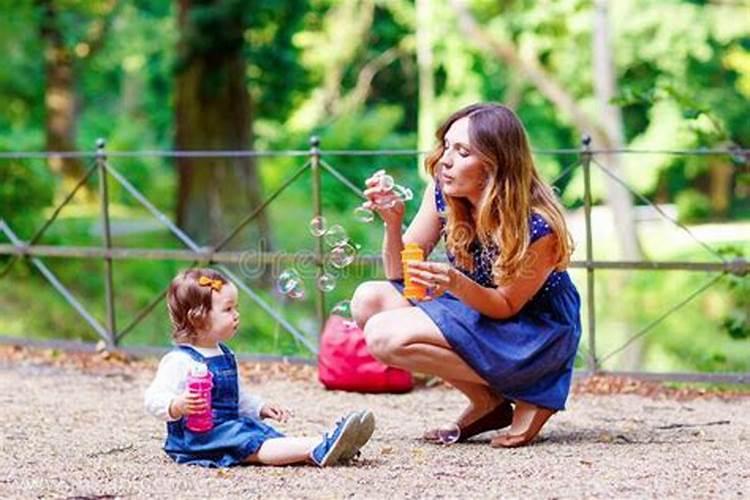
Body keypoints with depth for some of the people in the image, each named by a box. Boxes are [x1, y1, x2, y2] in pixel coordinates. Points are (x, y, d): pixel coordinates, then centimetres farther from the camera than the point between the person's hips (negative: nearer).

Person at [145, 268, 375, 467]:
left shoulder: (225, 356, 19)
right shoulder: (180, 361, -13)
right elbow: (154, 400, -20)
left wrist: (261, 408, 19)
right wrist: (177, 406, -40)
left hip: (231, 426, 10)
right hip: (198, 439, -10)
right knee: (258, 447, -27)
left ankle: (325, 447, -32)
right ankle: (318, 450, -46)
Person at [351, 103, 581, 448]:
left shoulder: (538, 227, -27)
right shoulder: (442, 193, -9)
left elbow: (507, 306, -17)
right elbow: (400, 276, -2)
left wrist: (456, 284, -37)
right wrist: (393, 223, -22)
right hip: (473, 313, 8)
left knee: (385, 337, -23)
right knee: (369, 299, -13)